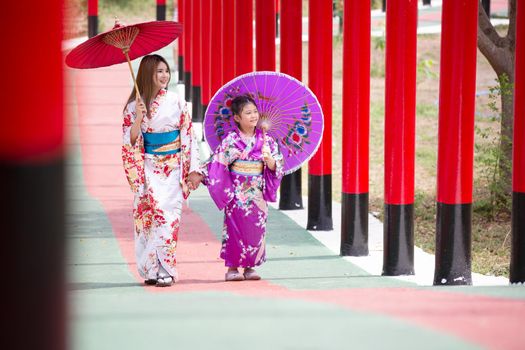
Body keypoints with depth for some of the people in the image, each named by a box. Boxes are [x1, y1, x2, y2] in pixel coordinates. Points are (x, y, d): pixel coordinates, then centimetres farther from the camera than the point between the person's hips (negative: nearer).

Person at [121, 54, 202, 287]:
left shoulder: (176, 102, 4)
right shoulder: (134, 105, 2)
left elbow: (188, 135, 5)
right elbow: (130, 141, 0)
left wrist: (193, 169, 1)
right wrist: (139, 118, -16)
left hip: (173, 168, 0)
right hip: (148, 168, 0)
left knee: (167, 215, -10)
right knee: (149, 212, -9)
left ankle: (165, 270, -12)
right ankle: (151, 270, 0)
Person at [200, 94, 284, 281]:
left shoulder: (266, 139, 4)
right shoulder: (231, 140, -5)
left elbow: (275, 167, 4)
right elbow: (217, 162, -4)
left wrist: (269, 159, -16)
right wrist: (201, 174, -11)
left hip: (257, 194, 3)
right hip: (237, 193, -3)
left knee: (256, 230, 4)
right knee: (235, 229, -3)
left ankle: (249, 267, 13)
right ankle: (232, 267, 3)